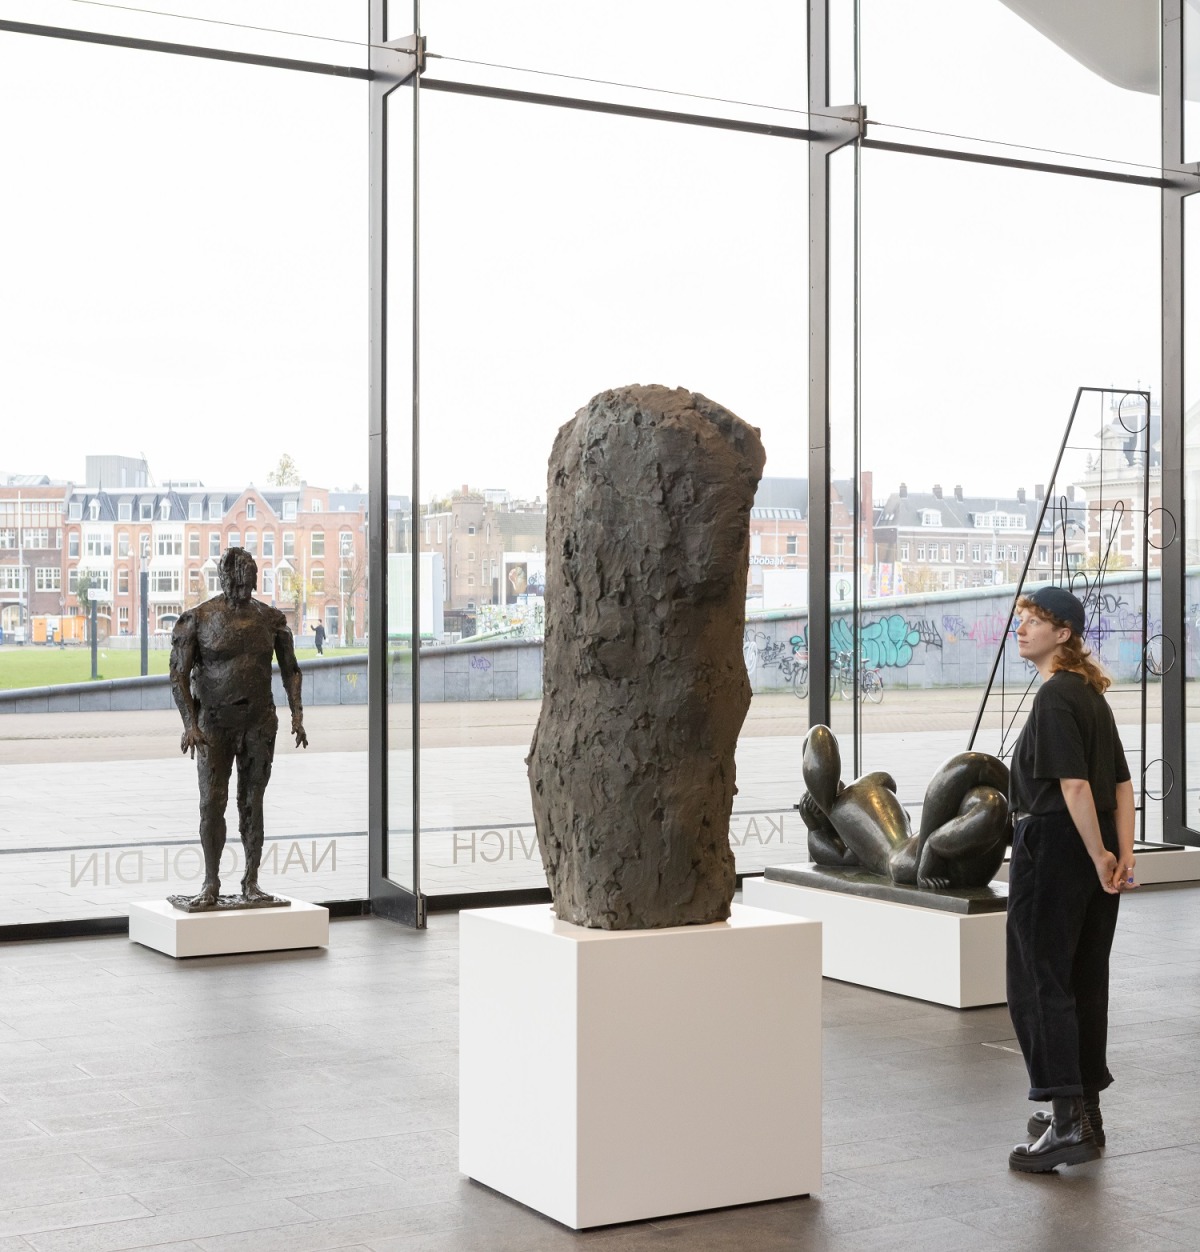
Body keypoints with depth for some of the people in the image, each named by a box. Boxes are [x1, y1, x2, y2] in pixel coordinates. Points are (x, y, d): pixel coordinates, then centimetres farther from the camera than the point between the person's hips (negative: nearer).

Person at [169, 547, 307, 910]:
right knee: (212, 802, -4)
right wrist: (189, 724, -16)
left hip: (260, 722, 3)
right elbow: (179, 674, -7)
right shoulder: (197, 619, -6)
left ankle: (251, 883, 12)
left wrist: (297, 713, 0)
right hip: (214, 723, -2)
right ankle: (211, 885, 5)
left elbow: (290, 669, 12)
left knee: (252, 802, 6)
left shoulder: (271, 619, 4)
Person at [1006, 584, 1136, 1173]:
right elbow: (1122, 784, 12)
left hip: (1054, 849, -9)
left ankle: (1067, 1123, -6)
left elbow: (1074, 784, -22)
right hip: (1093, 855, 9)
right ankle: (1084, 1110, 23)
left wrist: (1099, 858, -16)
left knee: (1039, 984, -4)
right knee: (1085, 982, 14)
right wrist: (1123, 856, 6)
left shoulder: (1054, 697, -15)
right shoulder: (1091, 694, 14)